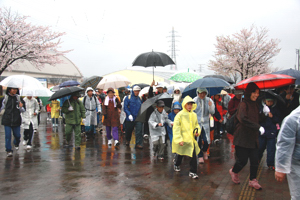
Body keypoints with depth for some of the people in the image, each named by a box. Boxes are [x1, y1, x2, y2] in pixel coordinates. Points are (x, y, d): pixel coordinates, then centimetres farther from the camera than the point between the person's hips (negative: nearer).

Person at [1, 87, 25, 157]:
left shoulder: (18, 98, 2)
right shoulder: (5, 97, 0)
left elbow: (22, 110, 2)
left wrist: (21, 107, -16)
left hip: (16, 120, 1)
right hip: (7, 120, -1)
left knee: (17, 135, 9)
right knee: (8, 136, -2)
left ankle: (16, 144, 41)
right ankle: (9, 150, 10)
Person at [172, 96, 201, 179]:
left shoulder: (194, 115, 6)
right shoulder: (180, 115, -10)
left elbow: (196, 125, 20)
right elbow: (176, 128, -13)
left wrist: (197, 131, -2)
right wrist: (179, 139, -19)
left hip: (191, 139, 4)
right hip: (182, 139, -4)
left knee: (194, 155, -5)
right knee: (180, 154, 14)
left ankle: (192, 172, 6)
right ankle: (177, 165, 43)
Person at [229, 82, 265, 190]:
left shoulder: (255, 104, 11)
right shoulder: (243, 104, -14)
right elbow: (243, 119, -29)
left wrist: (264, 113, 0)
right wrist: (258, 127, -30)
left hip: (253, 137, 7)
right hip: (243, 137, -7)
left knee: (255, 160, 6)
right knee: (243, 160, 0)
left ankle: (252, 180, 23)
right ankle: (233, 171, 30)